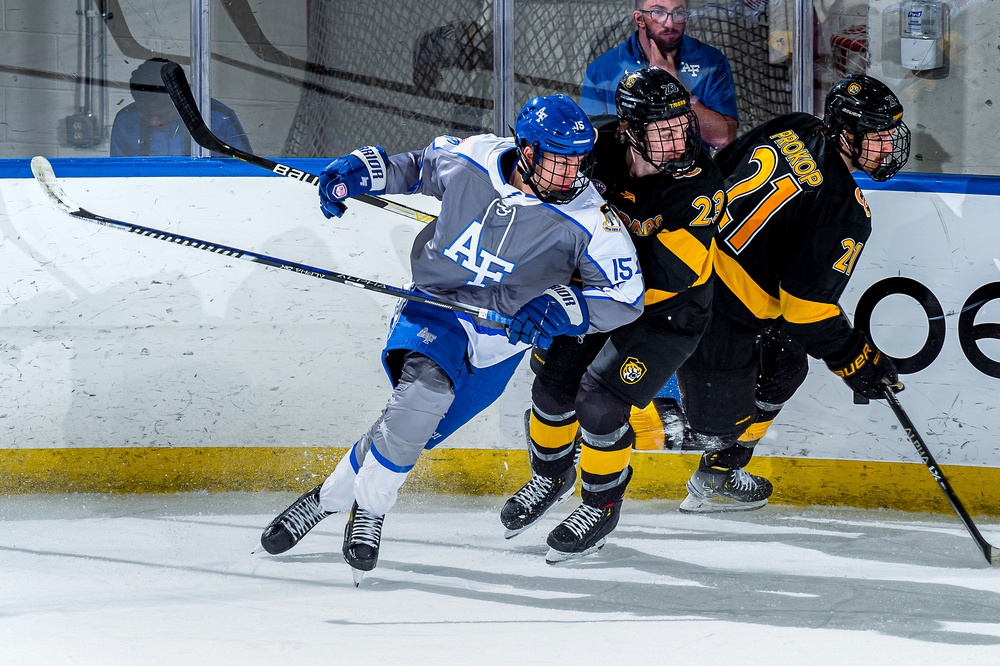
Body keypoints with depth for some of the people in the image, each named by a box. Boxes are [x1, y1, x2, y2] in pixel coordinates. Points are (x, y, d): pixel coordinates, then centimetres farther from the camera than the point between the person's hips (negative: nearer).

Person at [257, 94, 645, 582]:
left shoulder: (590, 220, -17)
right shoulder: (467, 160, -11)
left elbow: (624, 299, -14)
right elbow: (414, 166, 10)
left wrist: (559, 308, -30)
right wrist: (359, 170, -6)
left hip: (501, 338, 1)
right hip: (435, 309, -1)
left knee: (414, 431, -6)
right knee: (425, 387, -30)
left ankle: (328, 498, 18)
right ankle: (368, 510, -15)